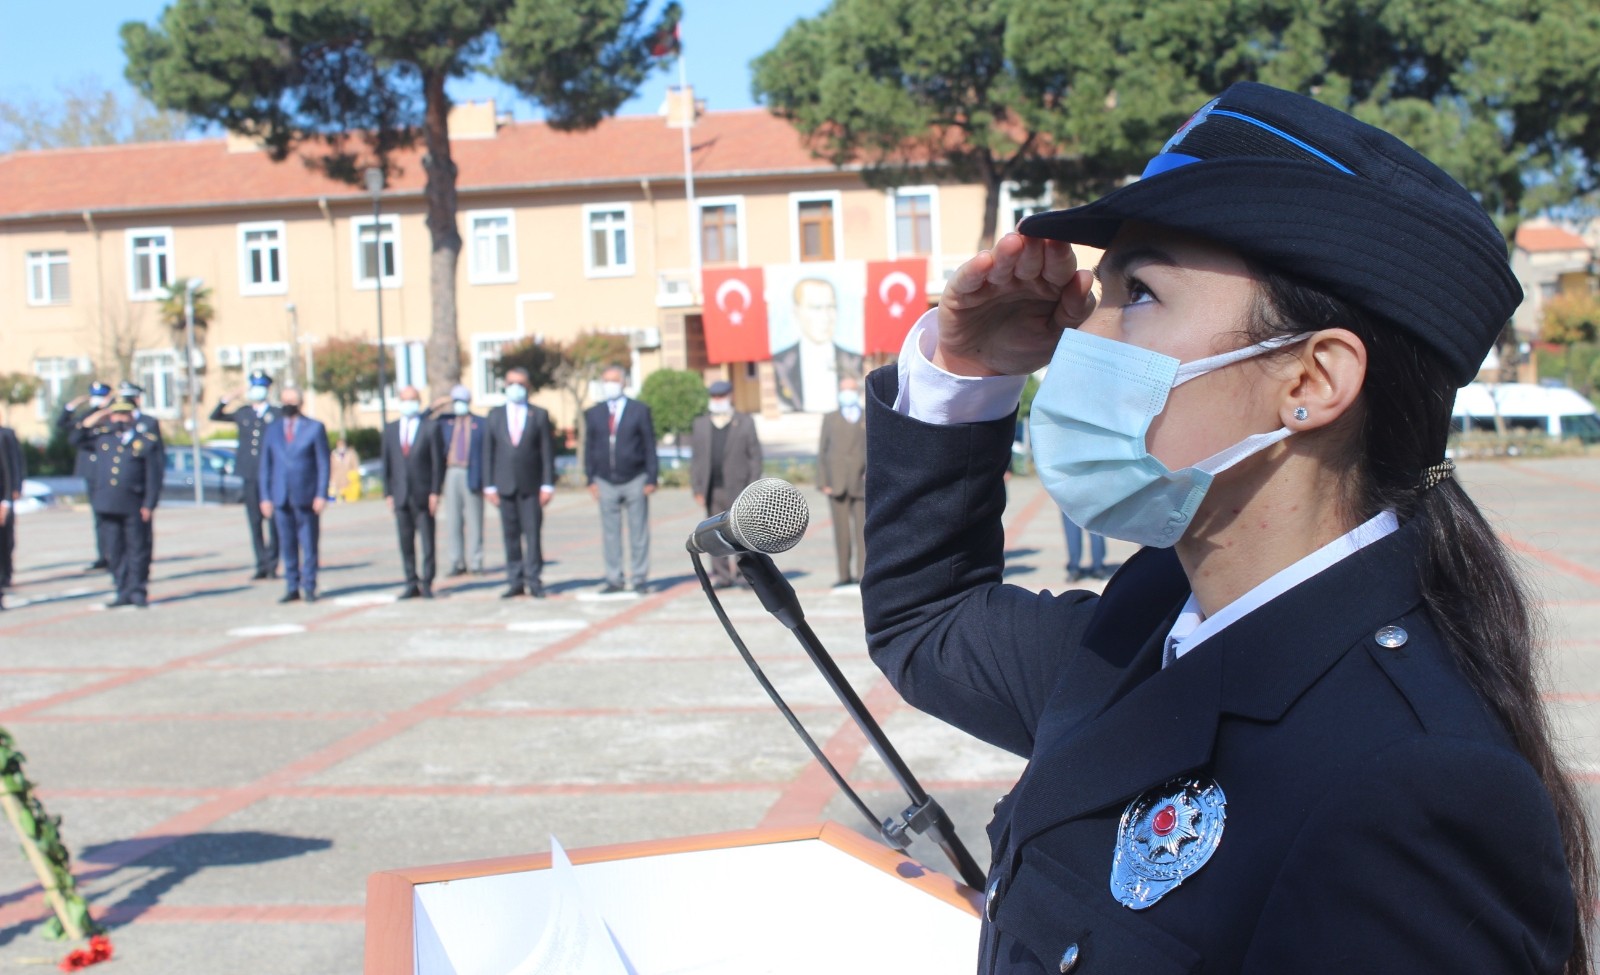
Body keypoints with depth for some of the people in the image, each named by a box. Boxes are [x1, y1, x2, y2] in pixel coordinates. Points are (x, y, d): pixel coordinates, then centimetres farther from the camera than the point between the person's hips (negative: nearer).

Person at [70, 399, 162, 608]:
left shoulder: (147, 442, 1)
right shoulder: (102, 438, 14)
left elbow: (154, 477, -2)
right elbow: (76, 439, 20)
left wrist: (149, 505, -9)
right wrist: (94, 419, 9)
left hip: (134, 506, -4)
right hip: (107, 506, 4)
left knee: (137, 550, 1)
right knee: (114, 551, 7)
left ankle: (138, 591, 8)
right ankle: (124, 592, 14)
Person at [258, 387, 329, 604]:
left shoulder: (315, 428, 2)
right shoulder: (272, 430, 11)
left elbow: (323, 464, 0)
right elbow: (266, 466, 12)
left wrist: (321, 495, -8)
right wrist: (265, 497, 5)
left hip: (306, 497, -3)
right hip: (281, 497, 3)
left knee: (309, 545, 1)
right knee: (287, 545, 5)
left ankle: (309, 587, 8)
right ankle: (292, 588, 12)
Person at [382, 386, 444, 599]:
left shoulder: (430, 427, 0)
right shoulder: (390, 429, 11)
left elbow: (437, 462, -2)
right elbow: (386, 463, 12)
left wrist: (435, 492, -7)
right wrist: (388, 492, 5)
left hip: (423, 494, -3)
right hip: (400, 494, 3)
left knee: (427, 542, -1)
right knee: (405, 543, 5)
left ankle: (427, 583, 6)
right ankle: (411, 583, 11)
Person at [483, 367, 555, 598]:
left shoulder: (539, 415, 6)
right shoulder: (495, 415, 11)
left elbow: (547, 451, 3)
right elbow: (488, 451, 9)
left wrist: (548, 484, -4)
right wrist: (489, 485, 2)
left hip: (531, 485, -2)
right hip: (505, 484, 2)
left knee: (532, 532, -4)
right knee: (510, 534, 3)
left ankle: (533, 580, 1)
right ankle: (515, 581, 8)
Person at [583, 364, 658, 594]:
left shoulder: (640, 410, 3)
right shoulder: (593, 414, 9)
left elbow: (650, 446, 1)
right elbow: (589, 448, 10)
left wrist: (651, 479, -5)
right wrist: (590, 479, 1)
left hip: (635, 481, -2)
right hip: (605, 482, 2)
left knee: (638, 532, 2)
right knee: (610, 534, 3)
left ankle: (639, 579, 8)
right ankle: (614, 579, 8)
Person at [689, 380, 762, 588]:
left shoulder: (746, 422, 6)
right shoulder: (700, 424, 13)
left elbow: (755, 457, 2)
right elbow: (695, 459, 10)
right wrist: (697, 489, 2)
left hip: (737, 490, -2)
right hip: (712, 491, 3)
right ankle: (721, 575, 9)